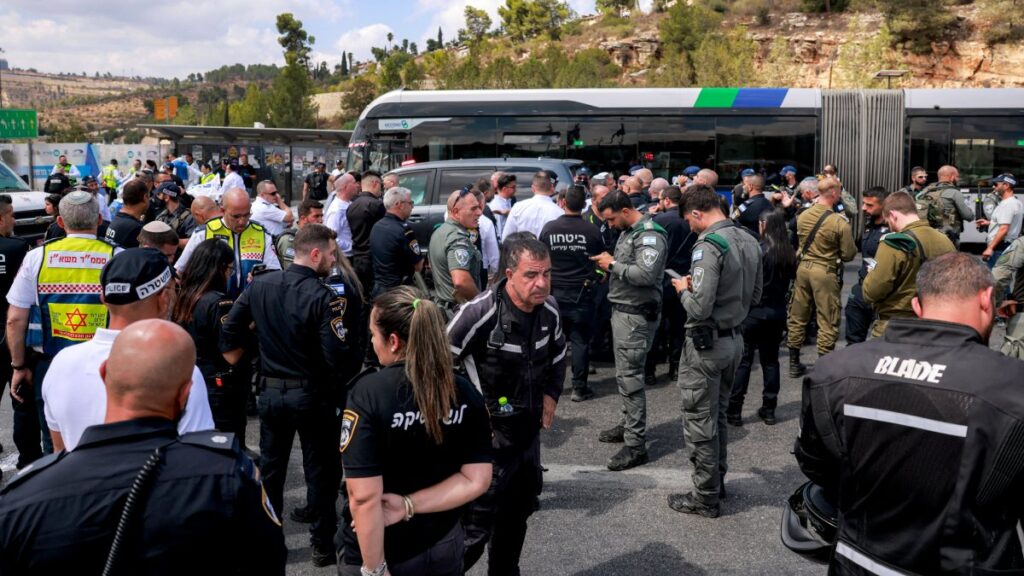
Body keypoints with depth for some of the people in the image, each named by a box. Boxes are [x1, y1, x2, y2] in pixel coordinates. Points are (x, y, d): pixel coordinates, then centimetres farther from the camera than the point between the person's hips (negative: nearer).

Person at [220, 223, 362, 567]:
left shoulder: (259, 285, -2)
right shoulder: (324, 297, -21)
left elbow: (229, 330, 4)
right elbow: (339, 356, -26)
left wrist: (238, 365, 15)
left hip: (270, 392, 5)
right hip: (314, 395, -5)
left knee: (270, 468, 18)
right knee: (320, 471, 10)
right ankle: (323, 545, 20)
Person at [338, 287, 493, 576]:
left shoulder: (368, 392, -22)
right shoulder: (466, 393, -8)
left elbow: (365, 496, -24)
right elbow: (477, 480, -8)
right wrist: (409, 505, -12)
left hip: (376, 553, -4)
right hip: (443, 548, 4)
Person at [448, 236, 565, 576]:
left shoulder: (548, 309, -4)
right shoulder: (479, 314, -26)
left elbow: (558, 354, 17)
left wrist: (551, 395, 8)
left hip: (529, 432, 7)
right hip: (489, 436, -7)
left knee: (519, 512, 22)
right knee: (477, 525, -4)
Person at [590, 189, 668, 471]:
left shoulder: (650, 234, -17)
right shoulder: (628, 232, 14)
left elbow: (646, 274, -28)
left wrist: (613, 264, -18)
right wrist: (609, 266, 2)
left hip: (636, 315, -10)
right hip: (622, 310, 10)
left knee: (630, 377, -8)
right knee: (625, 373, 18)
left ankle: (636, 445, -2)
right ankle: (628, 423, 32)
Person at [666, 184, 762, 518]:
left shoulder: (709, 246, -22)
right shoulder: (749, 242, 4)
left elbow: (700, 308, -26)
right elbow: (754, 297, 13)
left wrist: (684, 289, -6)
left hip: (706, 344, -8)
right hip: (734, 339, 8)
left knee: (700, 422, 4)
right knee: (718, 416, 22)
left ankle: (706, 497, 14)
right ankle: (717, 480, 34)